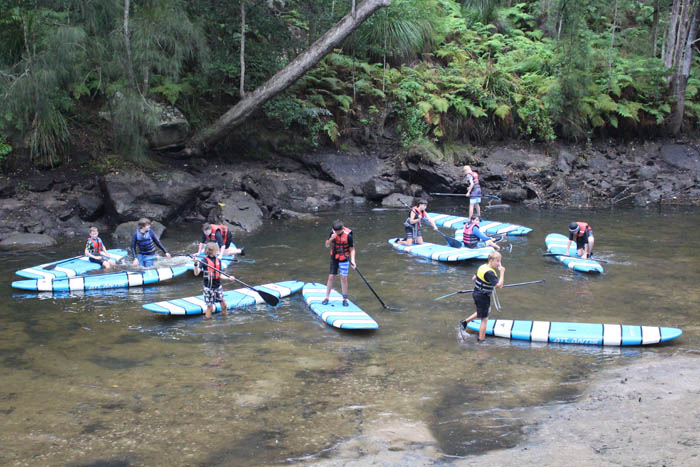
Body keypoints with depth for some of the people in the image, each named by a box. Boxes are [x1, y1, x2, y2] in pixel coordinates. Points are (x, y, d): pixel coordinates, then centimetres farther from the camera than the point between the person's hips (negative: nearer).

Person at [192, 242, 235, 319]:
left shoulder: (218, 260, 8)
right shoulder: (204, 261, -8)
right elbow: (196, 273, -16)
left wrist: (228, 278, 2)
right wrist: (196, 264, -30)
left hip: (218, 285, 5)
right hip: (208, 286, -5)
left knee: (223, 304, 3)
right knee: (210, 307, -2)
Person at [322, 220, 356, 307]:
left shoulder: (348, 235, -18)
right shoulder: (333, 233, -7)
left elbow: (352, 249, -11)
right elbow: (327, 245, -1)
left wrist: (352, 260, -23)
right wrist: (331, 239, -21)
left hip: (344, 259, -3)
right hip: (334, 258, 3)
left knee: (344, 278, -2)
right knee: (331, 277, 5)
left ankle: (345, 299, 9)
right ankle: (327, 297, 14)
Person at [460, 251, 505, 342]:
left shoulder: (482, 267, 1)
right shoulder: (489, 273, -26)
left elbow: (474, 278, 12)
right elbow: (499, 285, -32)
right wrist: (502, 272, -28)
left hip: (476, 293, 9)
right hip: (483, 297, -9)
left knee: (488, 309, 32)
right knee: (484, 319, 3)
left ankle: (466, 321, 33)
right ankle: (481, 340, 11)